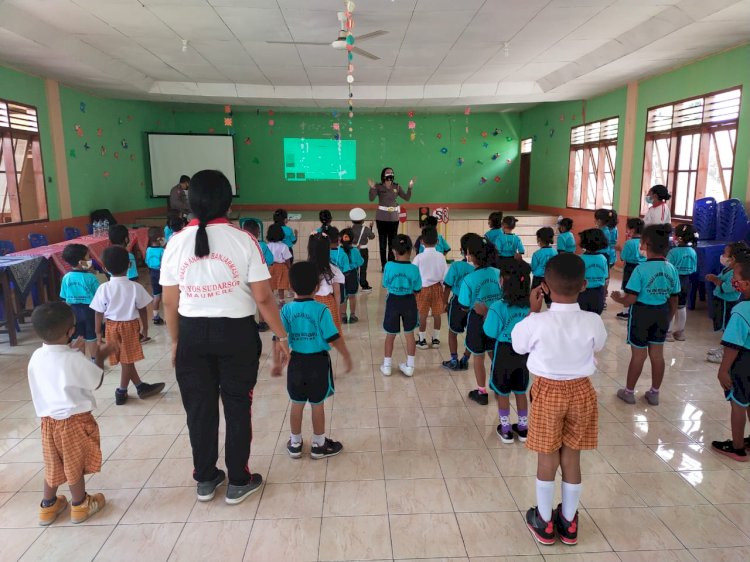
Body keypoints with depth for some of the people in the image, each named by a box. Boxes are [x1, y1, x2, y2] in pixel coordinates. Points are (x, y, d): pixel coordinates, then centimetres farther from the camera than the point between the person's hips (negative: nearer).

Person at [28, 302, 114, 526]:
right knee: (75, 465, 13)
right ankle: (80, 505, 30)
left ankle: (48, 505, 38)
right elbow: (96, 382, -9)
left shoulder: (36, 357, -6)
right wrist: (100, 357, 2)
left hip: (48, 420, 6)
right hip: (74, 420, -5)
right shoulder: (74, 360, -24)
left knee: (53, 464, 23)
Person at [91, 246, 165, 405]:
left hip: (112, 326, 2)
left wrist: (98, 334, 5)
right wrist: (145, 328, 7)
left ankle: (141, 386, 26)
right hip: (131, 325, -2)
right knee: (127, 360, 10)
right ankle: (121, 392, 20)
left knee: (126, 359, 16)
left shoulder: (103, 288, -11)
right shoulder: (135, 287, -13)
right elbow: (142, 310, -6)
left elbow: (98, 314, -6)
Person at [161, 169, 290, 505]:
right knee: (237, 406, 13)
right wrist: (281, 336, 0)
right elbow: (263, 298, -11)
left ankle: (205, 480, 32)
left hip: (193, 333, 3)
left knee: (199, 407, 16)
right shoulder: (242, 239, -11)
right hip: (236, 331, -2)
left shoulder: (177, 242, -3)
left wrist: (175, 341, 15)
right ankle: (238, 481, 26)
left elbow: (169, 302, 1)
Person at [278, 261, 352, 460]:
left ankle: (295, 443, 29)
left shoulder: (287, 309, -6)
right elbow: (334, 338, -15)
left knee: (297, 404, 16)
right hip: (318, 362, -3)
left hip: (296, 361, 3)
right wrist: (347, 357, -2)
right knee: (317, 405, 11)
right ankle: (319, 445, 24)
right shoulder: (321, 310, -16)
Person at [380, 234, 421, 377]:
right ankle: (409, 366, 23)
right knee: (409, 334, 16)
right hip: (408, 302, 1)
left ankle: (386, 366, 24)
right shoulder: (414, 268, -13)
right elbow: (417, 289, -4)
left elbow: (385, 285, -3)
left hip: (393, 302, 0)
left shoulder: (389, 266, -15)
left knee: (390, 335, 14)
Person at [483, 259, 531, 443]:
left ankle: (506, 430, 25)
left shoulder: (498, 307, -23)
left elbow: (491, 334, -17)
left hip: (504, 353, -4)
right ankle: (523, 428, 33)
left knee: (502, 393, 14)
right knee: (521, 392, 20)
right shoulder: (531, 305, -9)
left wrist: (487, 315, -3)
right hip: (523, 352, 4)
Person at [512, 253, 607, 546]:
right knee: (572, 458, 16)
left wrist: (534, 310, 1)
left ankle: (544, 522, 29)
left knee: (547, 458, 13)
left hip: (548, 392, -2)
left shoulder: (537, 322, -22)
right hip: (581, 391, 2)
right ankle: (569, 522, 33)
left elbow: (519, 346, -3)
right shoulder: (592, 322, -16)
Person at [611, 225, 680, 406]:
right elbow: (674, 300, 5)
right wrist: (668, 319, 19)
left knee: (638, 355, 8)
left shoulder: (641, 269, -20)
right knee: (657, 355, 15)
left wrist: (618, 298, 1)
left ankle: (629, 392, 22)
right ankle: (654, 393, 28)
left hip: (641, 314, -5)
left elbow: (631, 299, -20)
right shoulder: (671, 269, -2)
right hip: (661, 314, 5)